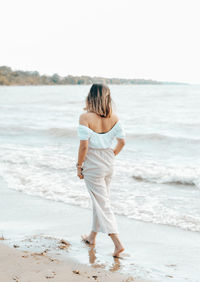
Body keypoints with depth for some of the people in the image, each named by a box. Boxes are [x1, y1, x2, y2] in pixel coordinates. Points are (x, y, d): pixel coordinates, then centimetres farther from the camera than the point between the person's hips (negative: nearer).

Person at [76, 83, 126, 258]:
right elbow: (122, 141, -3)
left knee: (103, 204, 0)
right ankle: (92, 237, 37)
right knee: (100, 200, 21)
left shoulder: (85, 117, -18)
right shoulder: (113, 116, -4)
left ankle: (118, 243, -6)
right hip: (109, 164, 6)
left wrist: (79, 166, -7)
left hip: (92, 165, -6)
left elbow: (84, 145, -20)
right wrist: (112, 156, 14)